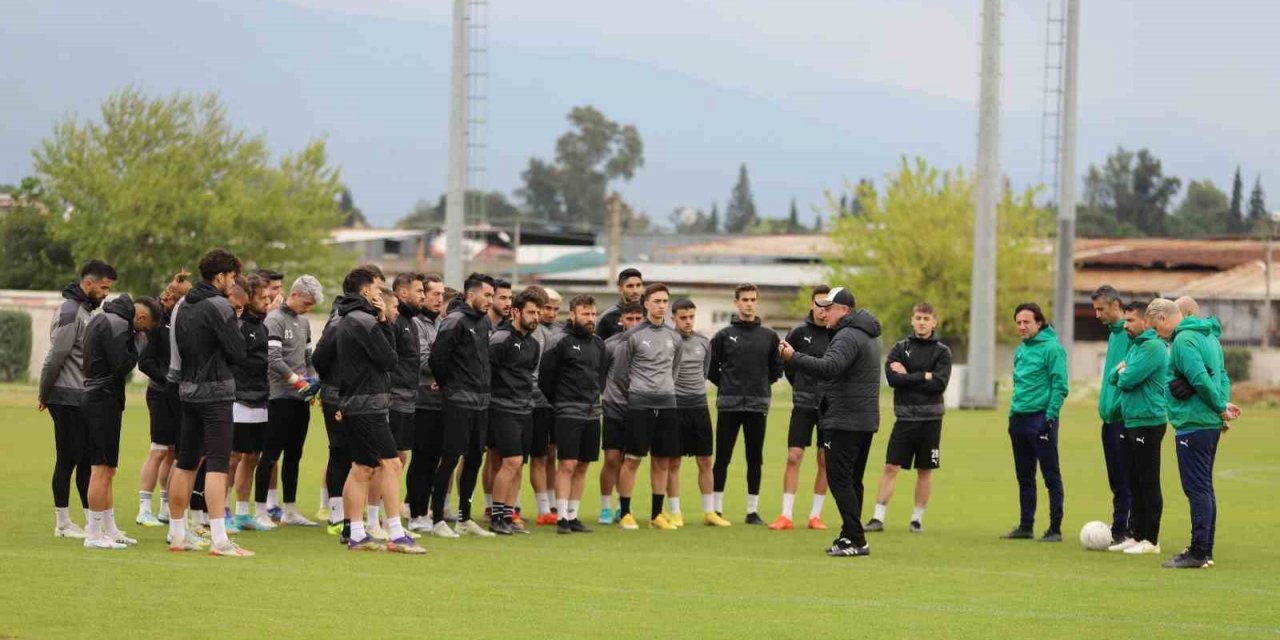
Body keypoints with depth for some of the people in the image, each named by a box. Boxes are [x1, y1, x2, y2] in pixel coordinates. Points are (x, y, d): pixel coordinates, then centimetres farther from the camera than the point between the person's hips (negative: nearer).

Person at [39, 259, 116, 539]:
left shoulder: (87, 310, 16)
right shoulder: (70, 312, -15)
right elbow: (55, 356, -17)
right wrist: (45, 395, -12)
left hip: (83, 399, 9)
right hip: (68, 399, -9)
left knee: (87, 460, 10)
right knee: (68, 460, -4)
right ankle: (63, 523, 1)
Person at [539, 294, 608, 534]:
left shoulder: (598, 343, 13)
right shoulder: (560, 341, -7)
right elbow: (546, 376, -5)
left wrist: (595, 396, 13)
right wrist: (556, 402, 2)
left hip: (592, 413, 6)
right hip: (568, 412, -6)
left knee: (582, 466, 7)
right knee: (567, 465, -10)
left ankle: (573, 516, 12)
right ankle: (562, 517, -8)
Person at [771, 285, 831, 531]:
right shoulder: (799, 332, -2)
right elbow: (786, 363, 9)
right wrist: (801, 386, 5)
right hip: (804, 405, -1)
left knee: (825, 461, 4)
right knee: (793, 457, -5)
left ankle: (816, 515, 13)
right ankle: (786, 515, -2)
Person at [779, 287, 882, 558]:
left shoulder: (848, 336, -15)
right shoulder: (867, 335, 19)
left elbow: (829, 368, -31)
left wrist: (794, 357, -33)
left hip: (845, 421, -10)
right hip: (866, 420, 10)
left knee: (839, 479, -9)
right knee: (852, 480, 14)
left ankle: (855, 539, -13)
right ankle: (850, 537, 16)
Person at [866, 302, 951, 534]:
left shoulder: (942, 352, 3)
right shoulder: (900, 348, 6)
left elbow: (939, 383, -11)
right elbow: (892, 377, -10)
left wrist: (908, 377, -10)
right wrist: (923, 376, -11)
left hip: (930, 419, 0)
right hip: (905, 417, 0)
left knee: (925, 470, 6)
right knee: (890, 467, -4)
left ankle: (917, 518, 16)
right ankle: (878, 517, -2)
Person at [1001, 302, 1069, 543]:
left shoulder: (1052, 348, -10)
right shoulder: (1020, 350, 14)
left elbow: (1060, 387, -14)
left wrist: (1050, 416, -19)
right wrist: (1012, 412, 16)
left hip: (1041, 419, -8)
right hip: (1019, 419, 8)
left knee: (1051, 477, -3)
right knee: (1024, 477, 12)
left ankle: (1055, 529, -1)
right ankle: (1025, 527, 19)